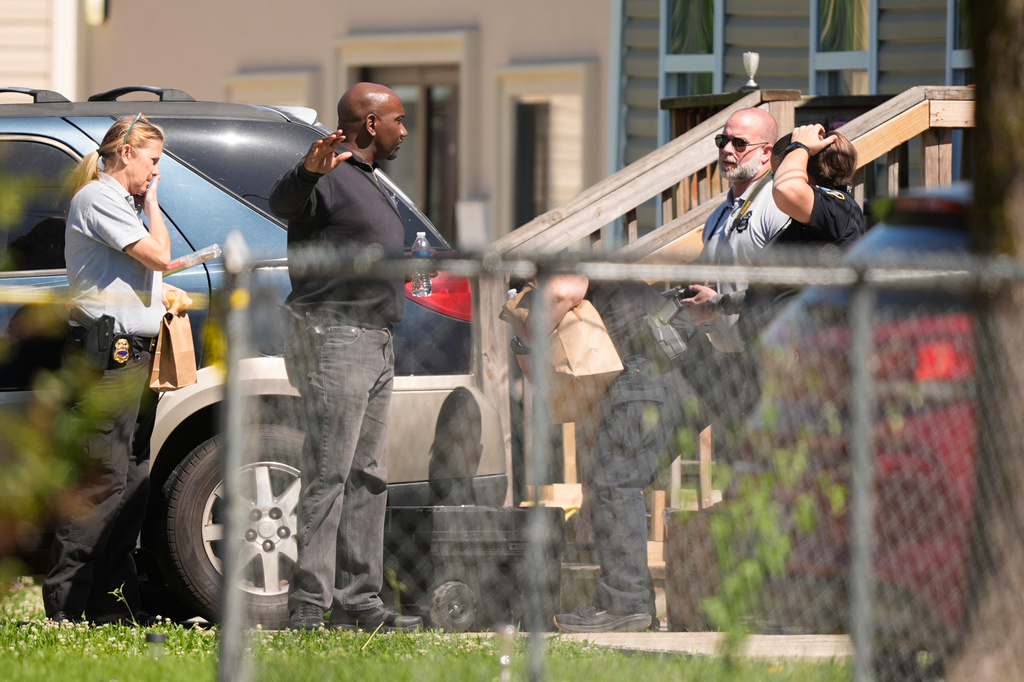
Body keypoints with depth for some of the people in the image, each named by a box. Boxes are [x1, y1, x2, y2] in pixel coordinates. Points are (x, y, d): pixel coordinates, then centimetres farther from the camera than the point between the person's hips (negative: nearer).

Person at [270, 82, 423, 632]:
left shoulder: (367, 182, 22)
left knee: (366, 477, 11)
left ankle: (358, 602, 15)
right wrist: (307, 171, -54)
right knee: (328, 477, -12)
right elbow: (282, 202, -34)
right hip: (333, 338, -10)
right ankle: (307, 607, -13)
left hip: (374, 342, 10)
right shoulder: (329, 176, -11)